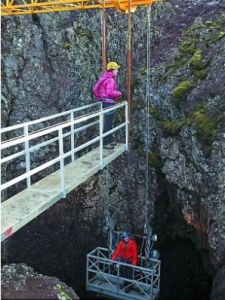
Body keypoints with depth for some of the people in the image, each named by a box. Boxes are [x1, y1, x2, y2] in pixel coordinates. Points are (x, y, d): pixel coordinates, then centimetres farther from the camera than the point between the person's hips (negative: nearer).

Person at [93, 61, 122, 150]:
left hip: (105, 102, 10)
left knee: (109, 123, 18)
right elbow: (110, 93, -32)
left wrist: (99, 98, 21)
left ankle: (109, 140, 29)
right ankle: (105, 143, 3)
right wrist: (119, 93, -15)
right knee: (108, 124, -3)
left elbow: (95, 88, 14)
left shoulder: (104, 78, 11)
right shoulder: (110, 80, -19)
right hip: (109, 103, -10)